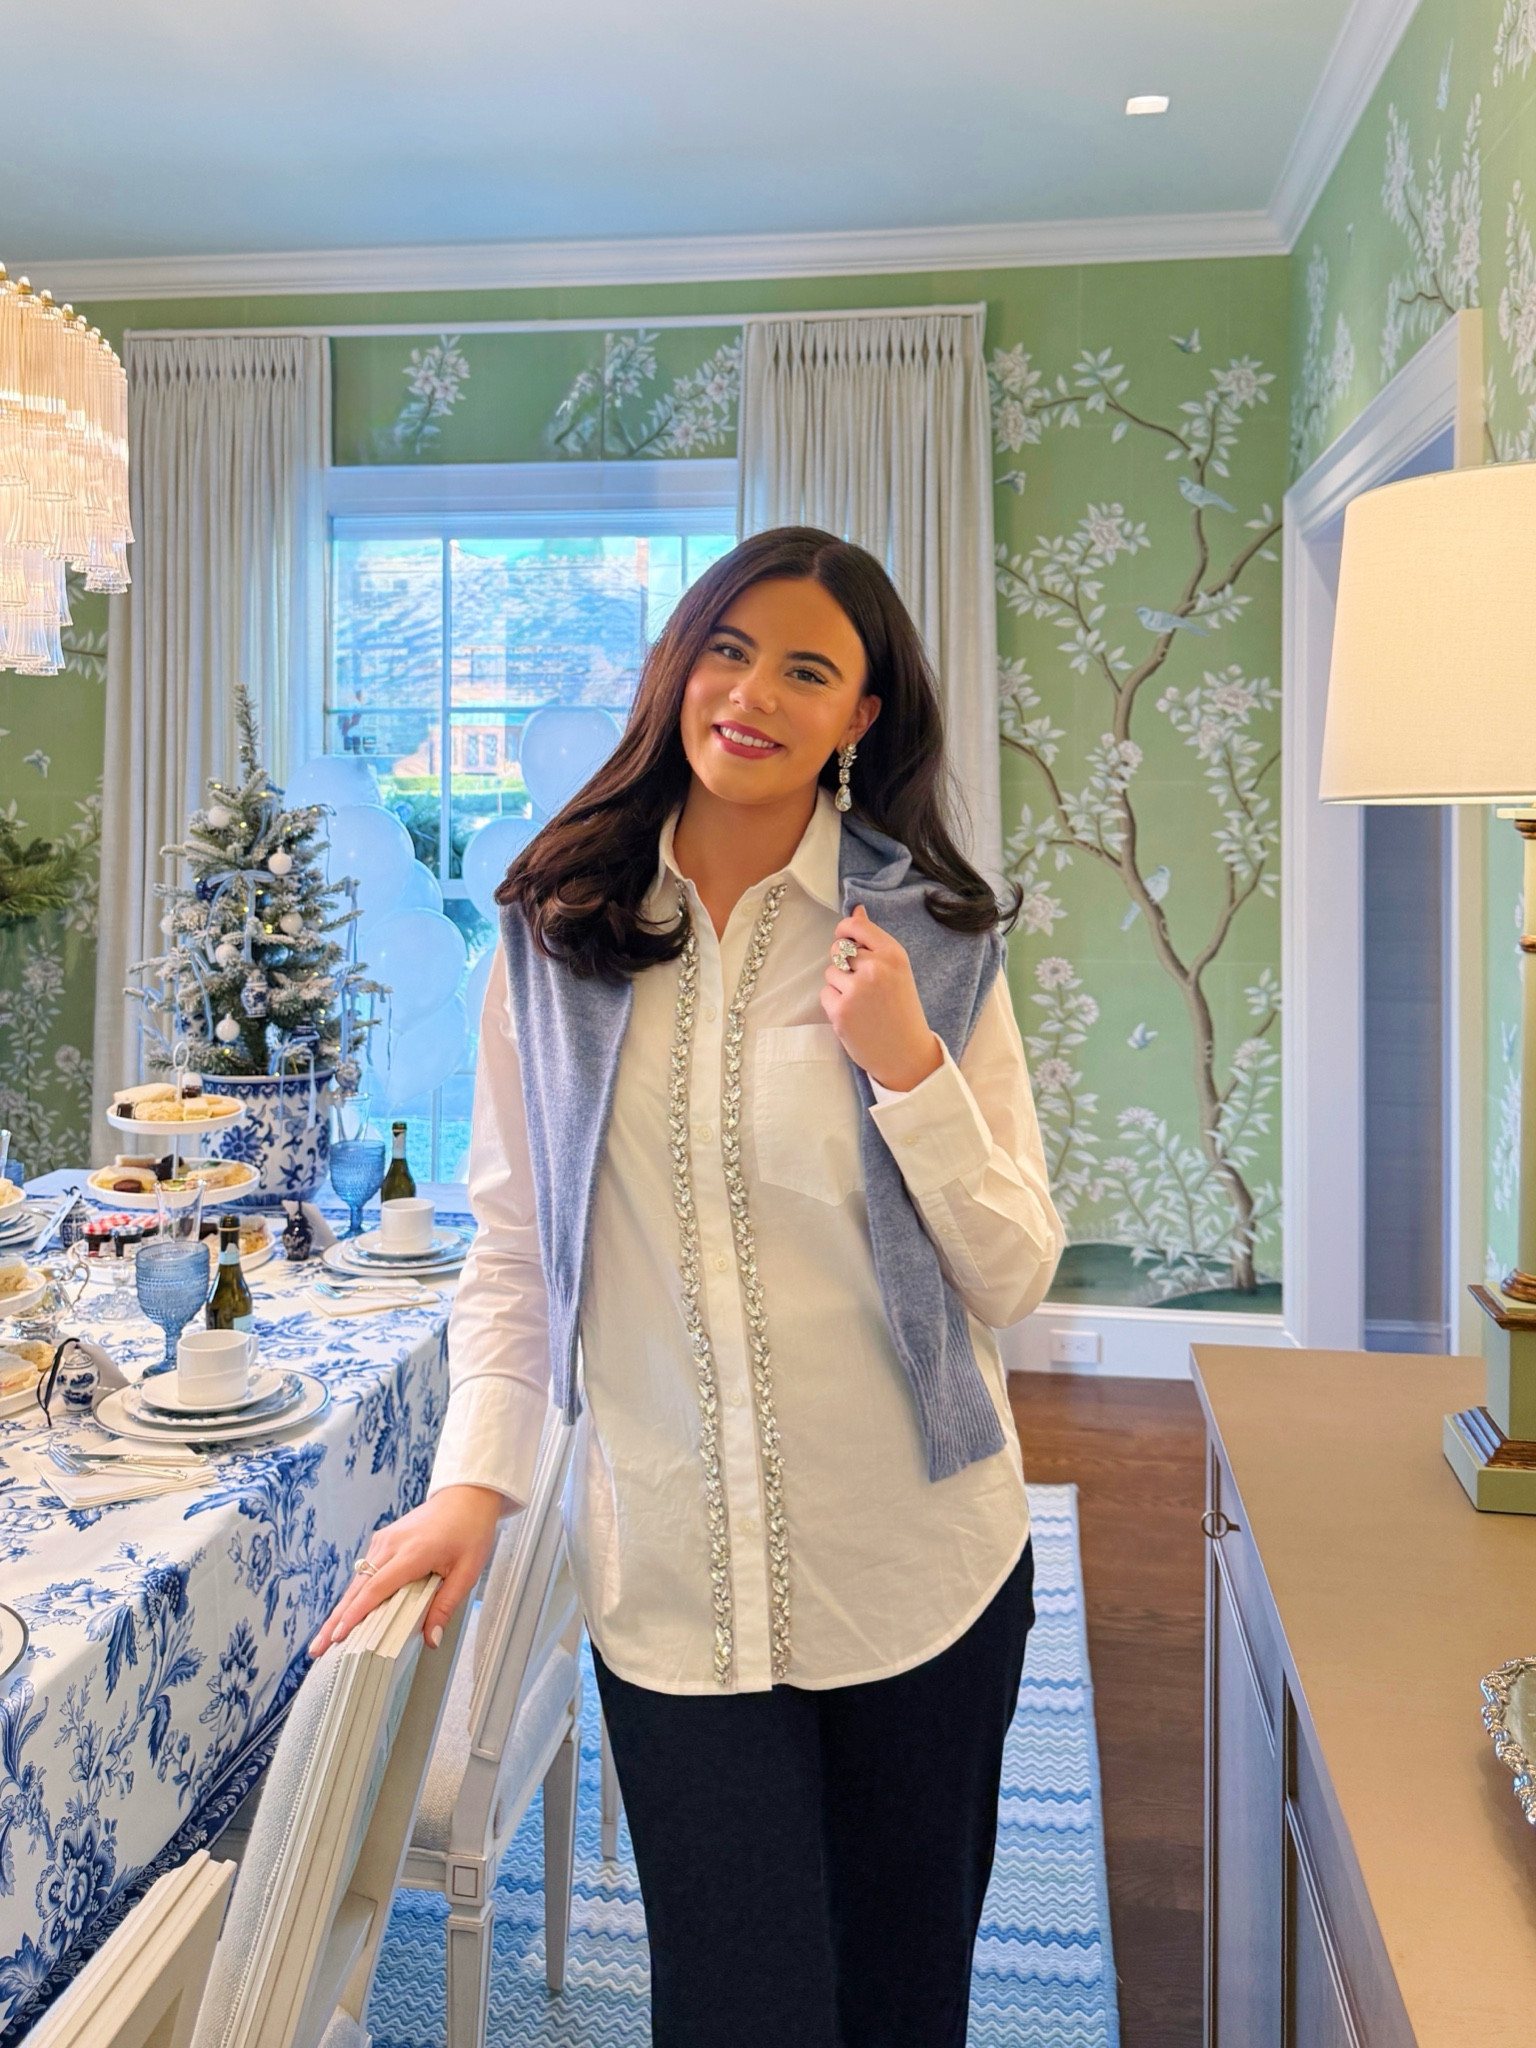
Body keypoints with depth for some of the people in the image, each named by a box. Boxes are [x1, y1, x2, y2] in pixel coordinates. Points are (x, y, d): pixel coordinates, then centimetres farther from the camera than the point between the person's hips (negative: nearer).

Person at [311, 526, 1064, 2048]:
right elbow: (510, 1244, 4)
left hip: (918, 1565, 1)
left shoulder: (932, 942, -4)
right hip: (673, 1575, 0)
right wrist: (473, 1477, -7)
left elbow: (1011, 1281, -5)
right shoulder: (554, 933, -1)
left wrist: (908, 1064, -18)